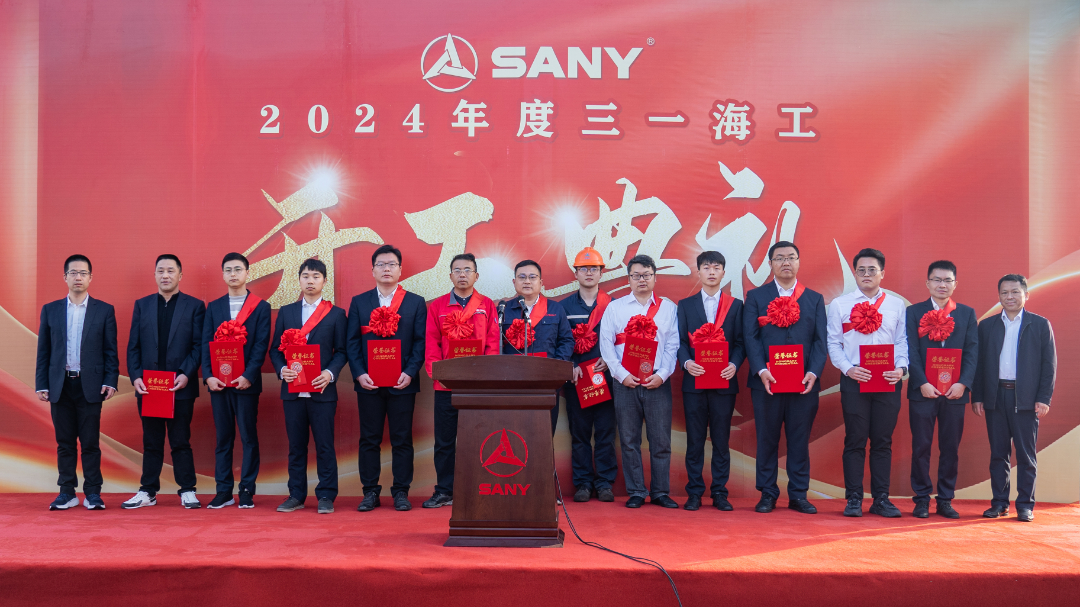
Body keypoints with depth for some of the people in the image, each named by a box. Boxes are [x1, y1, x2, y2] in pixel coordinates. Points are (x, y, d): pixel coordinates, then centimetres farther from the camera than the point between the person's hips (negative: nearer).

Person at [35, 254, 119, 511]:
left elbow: (111, 351, 3)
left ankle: (93, 493, 7)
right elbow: (43, 351, 8)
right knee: (65, 442, 7)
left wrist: (110, 381, -7)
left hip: (90, 385, -2)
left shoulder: (104, 310, 4)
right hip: (60, 386, 2)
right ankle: (67, 492, 13)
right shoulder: (50, 310, 9)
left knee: (90, 442, 1)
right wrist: (41, 384, 2)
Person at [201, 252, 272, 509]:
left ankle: (247, 491, 7)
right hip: (218, 382, 3)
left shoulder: (261, 307, 3)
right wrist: (208, 376, -7)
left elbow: (261, 345, -5)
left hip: (246, 382, -3)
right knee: (223, 437, 7)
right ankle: (223, 491, 12)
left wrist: (248, 376, -15)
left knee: (248, 437, 1)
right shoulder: (213, 307, 13)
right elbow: (206, 344, 6)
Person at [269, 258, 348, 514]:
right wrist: (282, 370, -8)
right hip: (292, 389, 2)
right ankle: (296, 495, 15)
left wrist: (330, 373, -15)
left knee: (324, 445, -1)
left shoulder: (336, 314, 6)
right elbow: (275, 349, 11)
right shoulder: (286, 312, 13)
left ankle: (326, 496, 6)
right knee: (296, 445, 7)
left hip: (322, 390, -2)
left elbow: (341, 351, 2)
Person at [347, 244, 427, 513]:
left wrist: (410, 373, -11)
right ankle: (370, 492, 12)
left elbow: (420, 342, 1)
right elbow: (352, 342, 5)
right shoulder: (359, 302, 10)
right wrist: (359, 374, -7)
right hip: (368, 382, 1)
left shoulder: (416, 303, 7)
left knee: (402, 440, 3)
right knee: (369, 439, 5)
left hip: (402, 383, -1)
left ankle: (401, 492, 11)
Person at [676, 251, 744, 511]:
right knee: (694, 440, 3)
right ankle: (694, 492, 10)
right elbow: (680, 341, 4)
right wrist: (686, 362, -14)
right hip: (694, 382, 0)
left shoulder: (735, 305, 10)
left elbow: (740, 342, 5)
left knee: (721, 440, 4)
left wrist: (734, 364, -14)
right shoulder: (685, 305, 10)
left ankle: (719, 493, 11)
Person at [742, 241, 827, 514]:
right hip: (766, 382, -1)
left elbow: (820, 340, 6)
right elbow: (751, 337, 0)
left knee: (800, 440, 5)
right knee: (767, 439, 4)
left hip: (804, 383, 1)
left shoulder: (815, 299, 13)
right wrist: (761, 370, -13)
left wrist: (813, 372, -9)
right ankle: (767, 494, 12)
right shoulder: (755, 297, 8)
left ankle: (798, 495, 13)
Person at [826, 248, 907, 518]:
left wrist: (901, 367, -7)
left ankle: (881, 499, 12)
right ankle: (854, 499, 6)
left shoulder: (897, 304, 12)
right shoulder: (839, 304, 7)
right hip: (854, 379, -1)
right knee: (855, 440, 0)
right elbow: (833, 343, 4)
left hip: (889, 381, 2)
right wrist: (848, 368, -10)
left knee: (883, 441, 5)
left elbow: (902, 341, 10)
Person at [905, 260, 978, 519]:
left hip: (954, 392, 2)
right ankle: (921, 500, 10)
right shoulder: (914, 312, 4)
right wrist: (922, 383, -13)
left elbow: (972, 352, 3)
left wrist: (963, 383, -10)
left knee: (950, 449, 5)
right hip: (922, 391, -2)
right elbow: (911, 351, -2)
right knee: (921, 447, 2)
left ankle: (945, 500, 14)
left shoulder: (967, 313, 10)